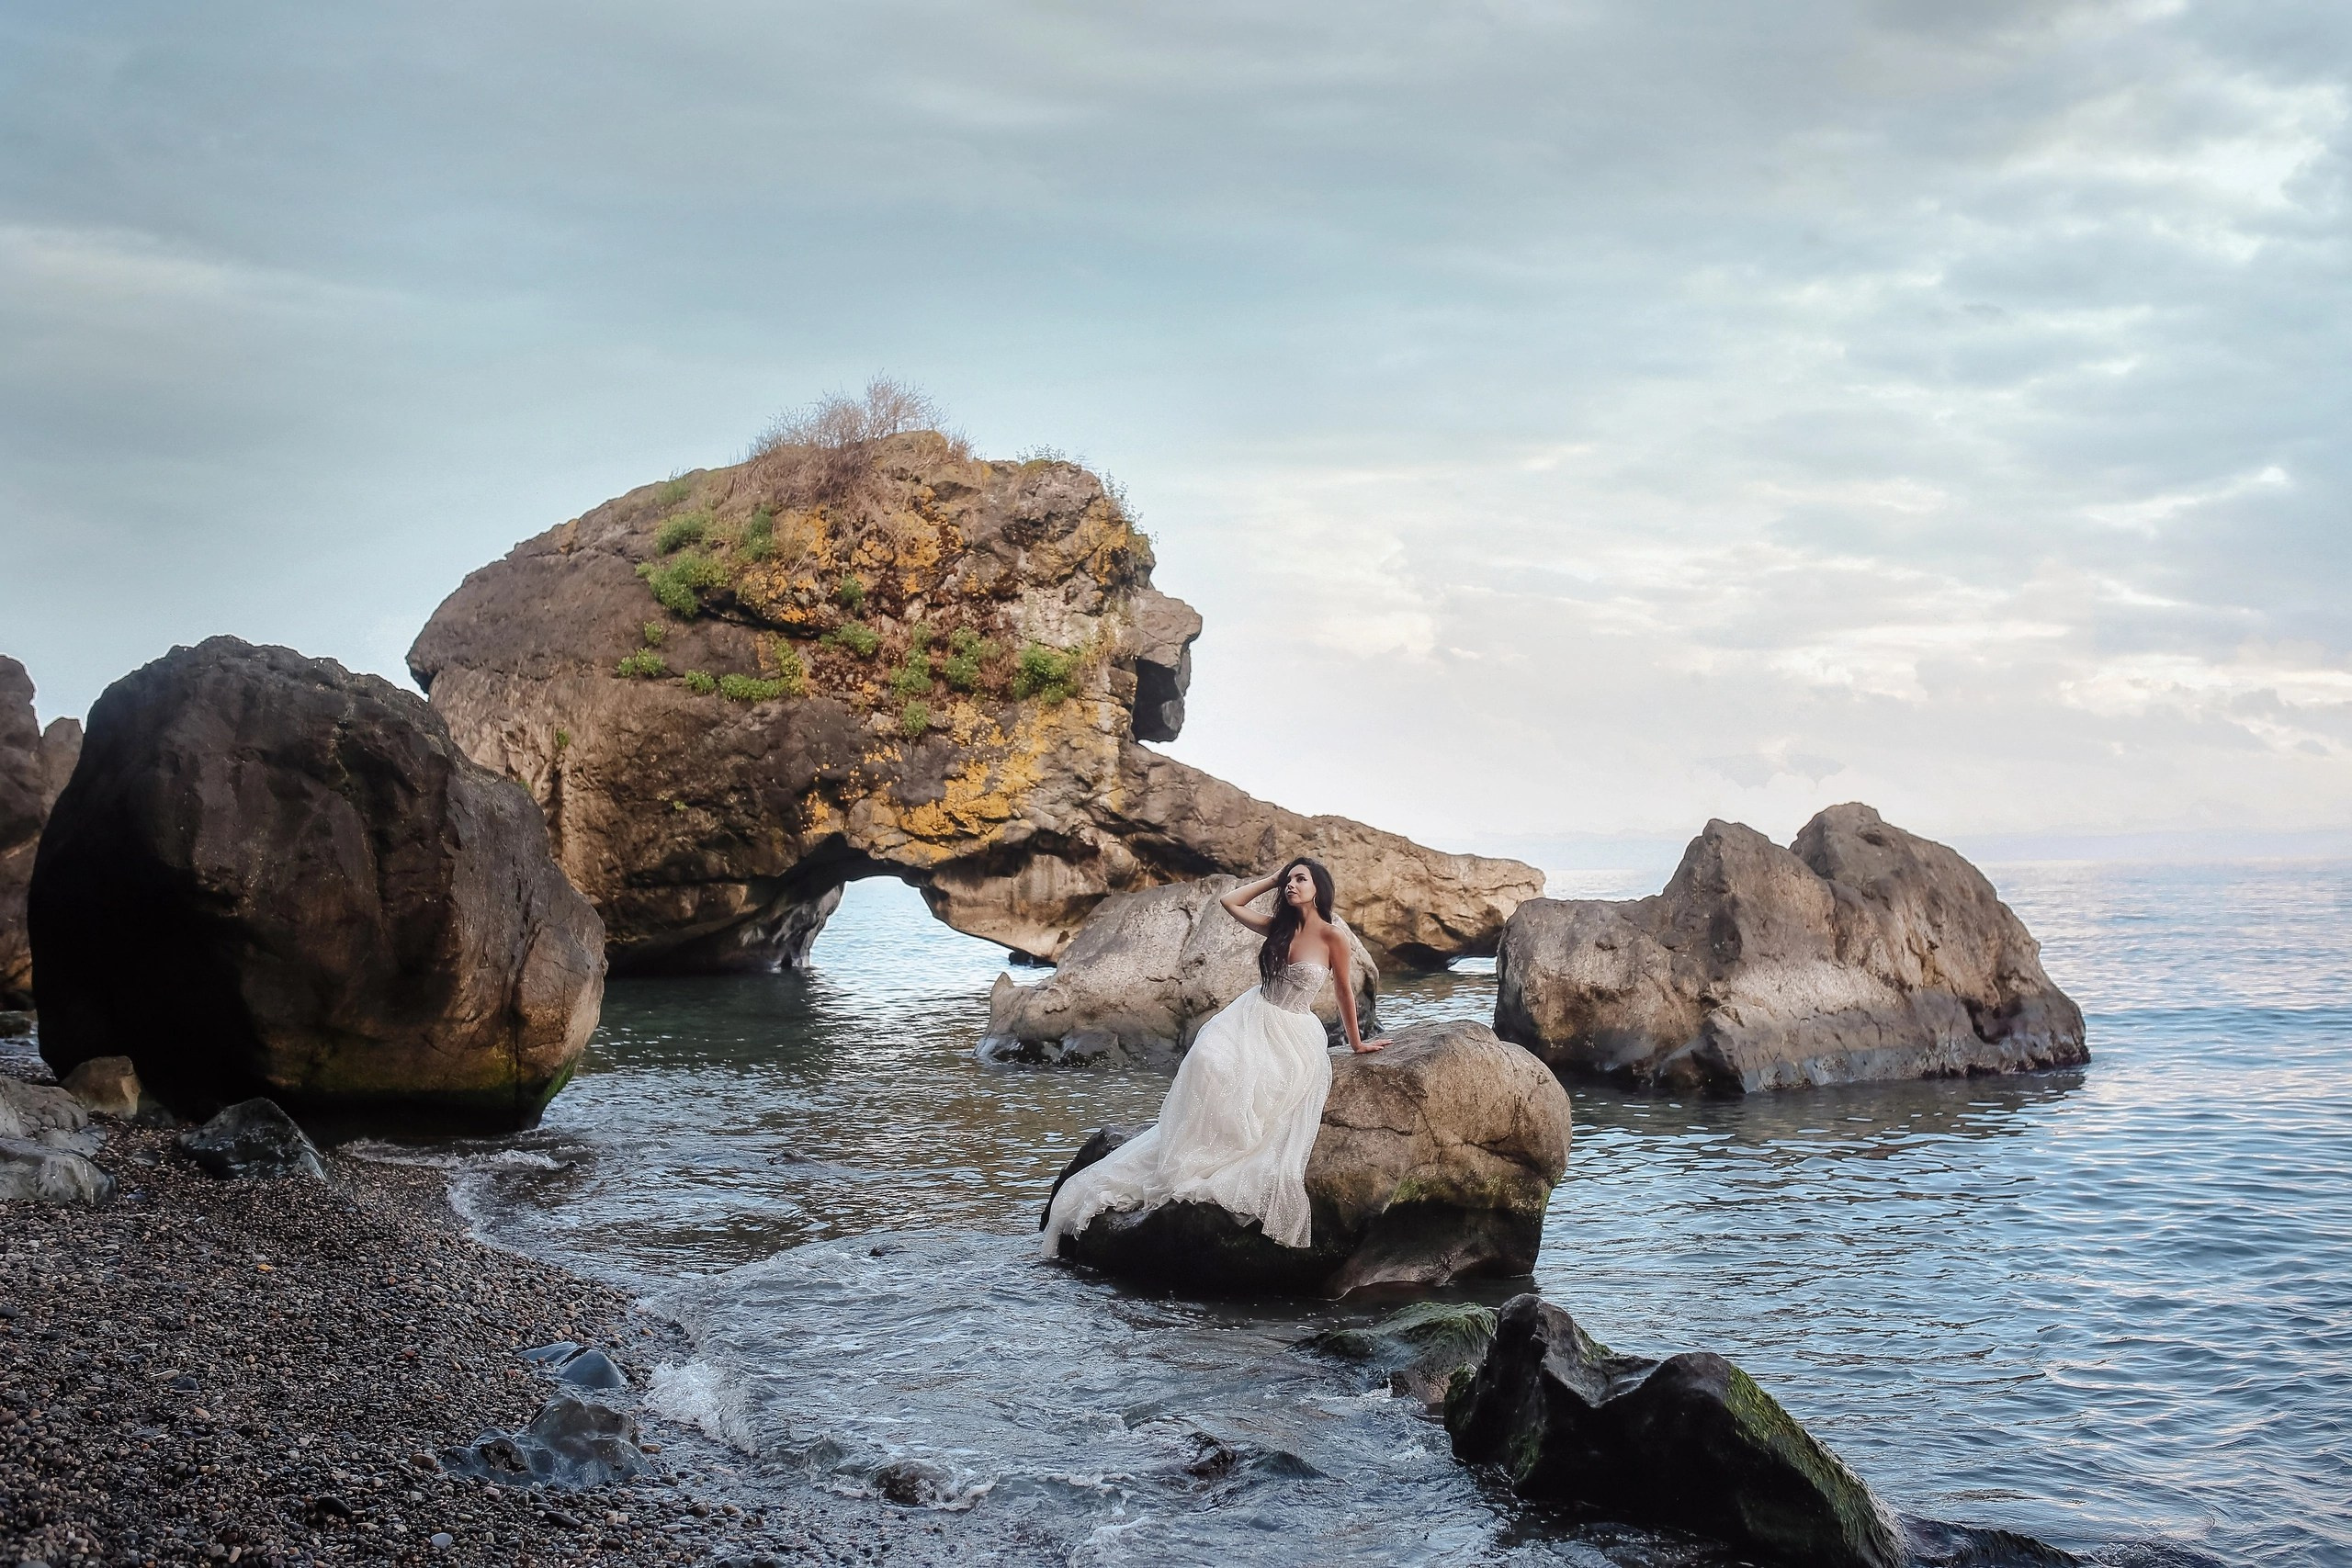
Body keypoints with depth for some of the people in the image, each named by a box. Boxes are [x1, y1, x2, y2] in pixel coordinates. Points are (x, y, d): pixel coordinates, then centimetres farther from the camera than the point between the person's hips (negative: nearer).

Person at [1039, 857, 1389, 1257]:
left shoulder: (1332, 933, -6)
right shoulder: (1279, 926, 9)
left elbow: (1344, 989, 4)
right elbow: (1230, 901, 16)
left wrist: (1356, 1042, 13)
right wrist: (1274, 878, 14)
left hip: (1293, 1038, -4)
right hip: (1250, 1019, 4)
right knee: (1209, 1062, -25)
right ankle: (1190, 1157, -19)